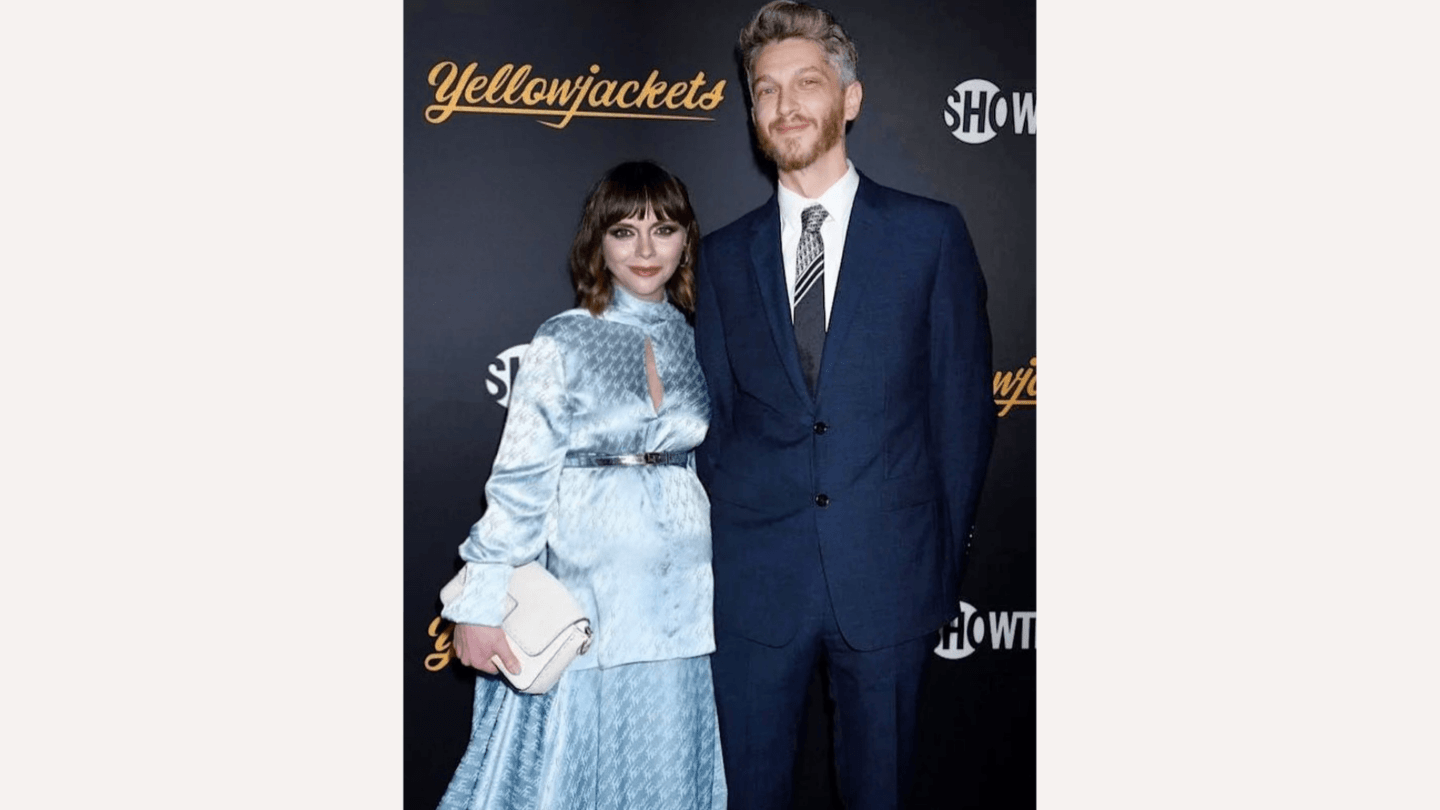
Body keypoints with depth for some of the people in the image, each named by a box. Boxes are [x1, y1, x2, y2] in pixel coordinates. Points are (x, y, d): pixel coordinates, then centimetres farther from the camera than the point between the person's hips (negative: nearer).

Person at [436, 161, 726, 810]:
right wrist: (480, 605, -10)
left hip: (686, 602, 3)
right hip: (589, 595, -3)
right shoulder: (562, 343, -4)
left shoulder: (701, 345, 7)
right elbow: (520, 481, -6)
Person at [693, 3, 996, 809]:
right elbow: (714, 415, 9)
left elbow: (964, 404, 1)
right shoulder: (725, 256, 8)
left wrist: (945, 562, 0)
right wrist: (716, 552, 3)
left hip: (887, 579, -1)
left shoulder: (931, 234, 1)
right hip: (754, 583, 2)